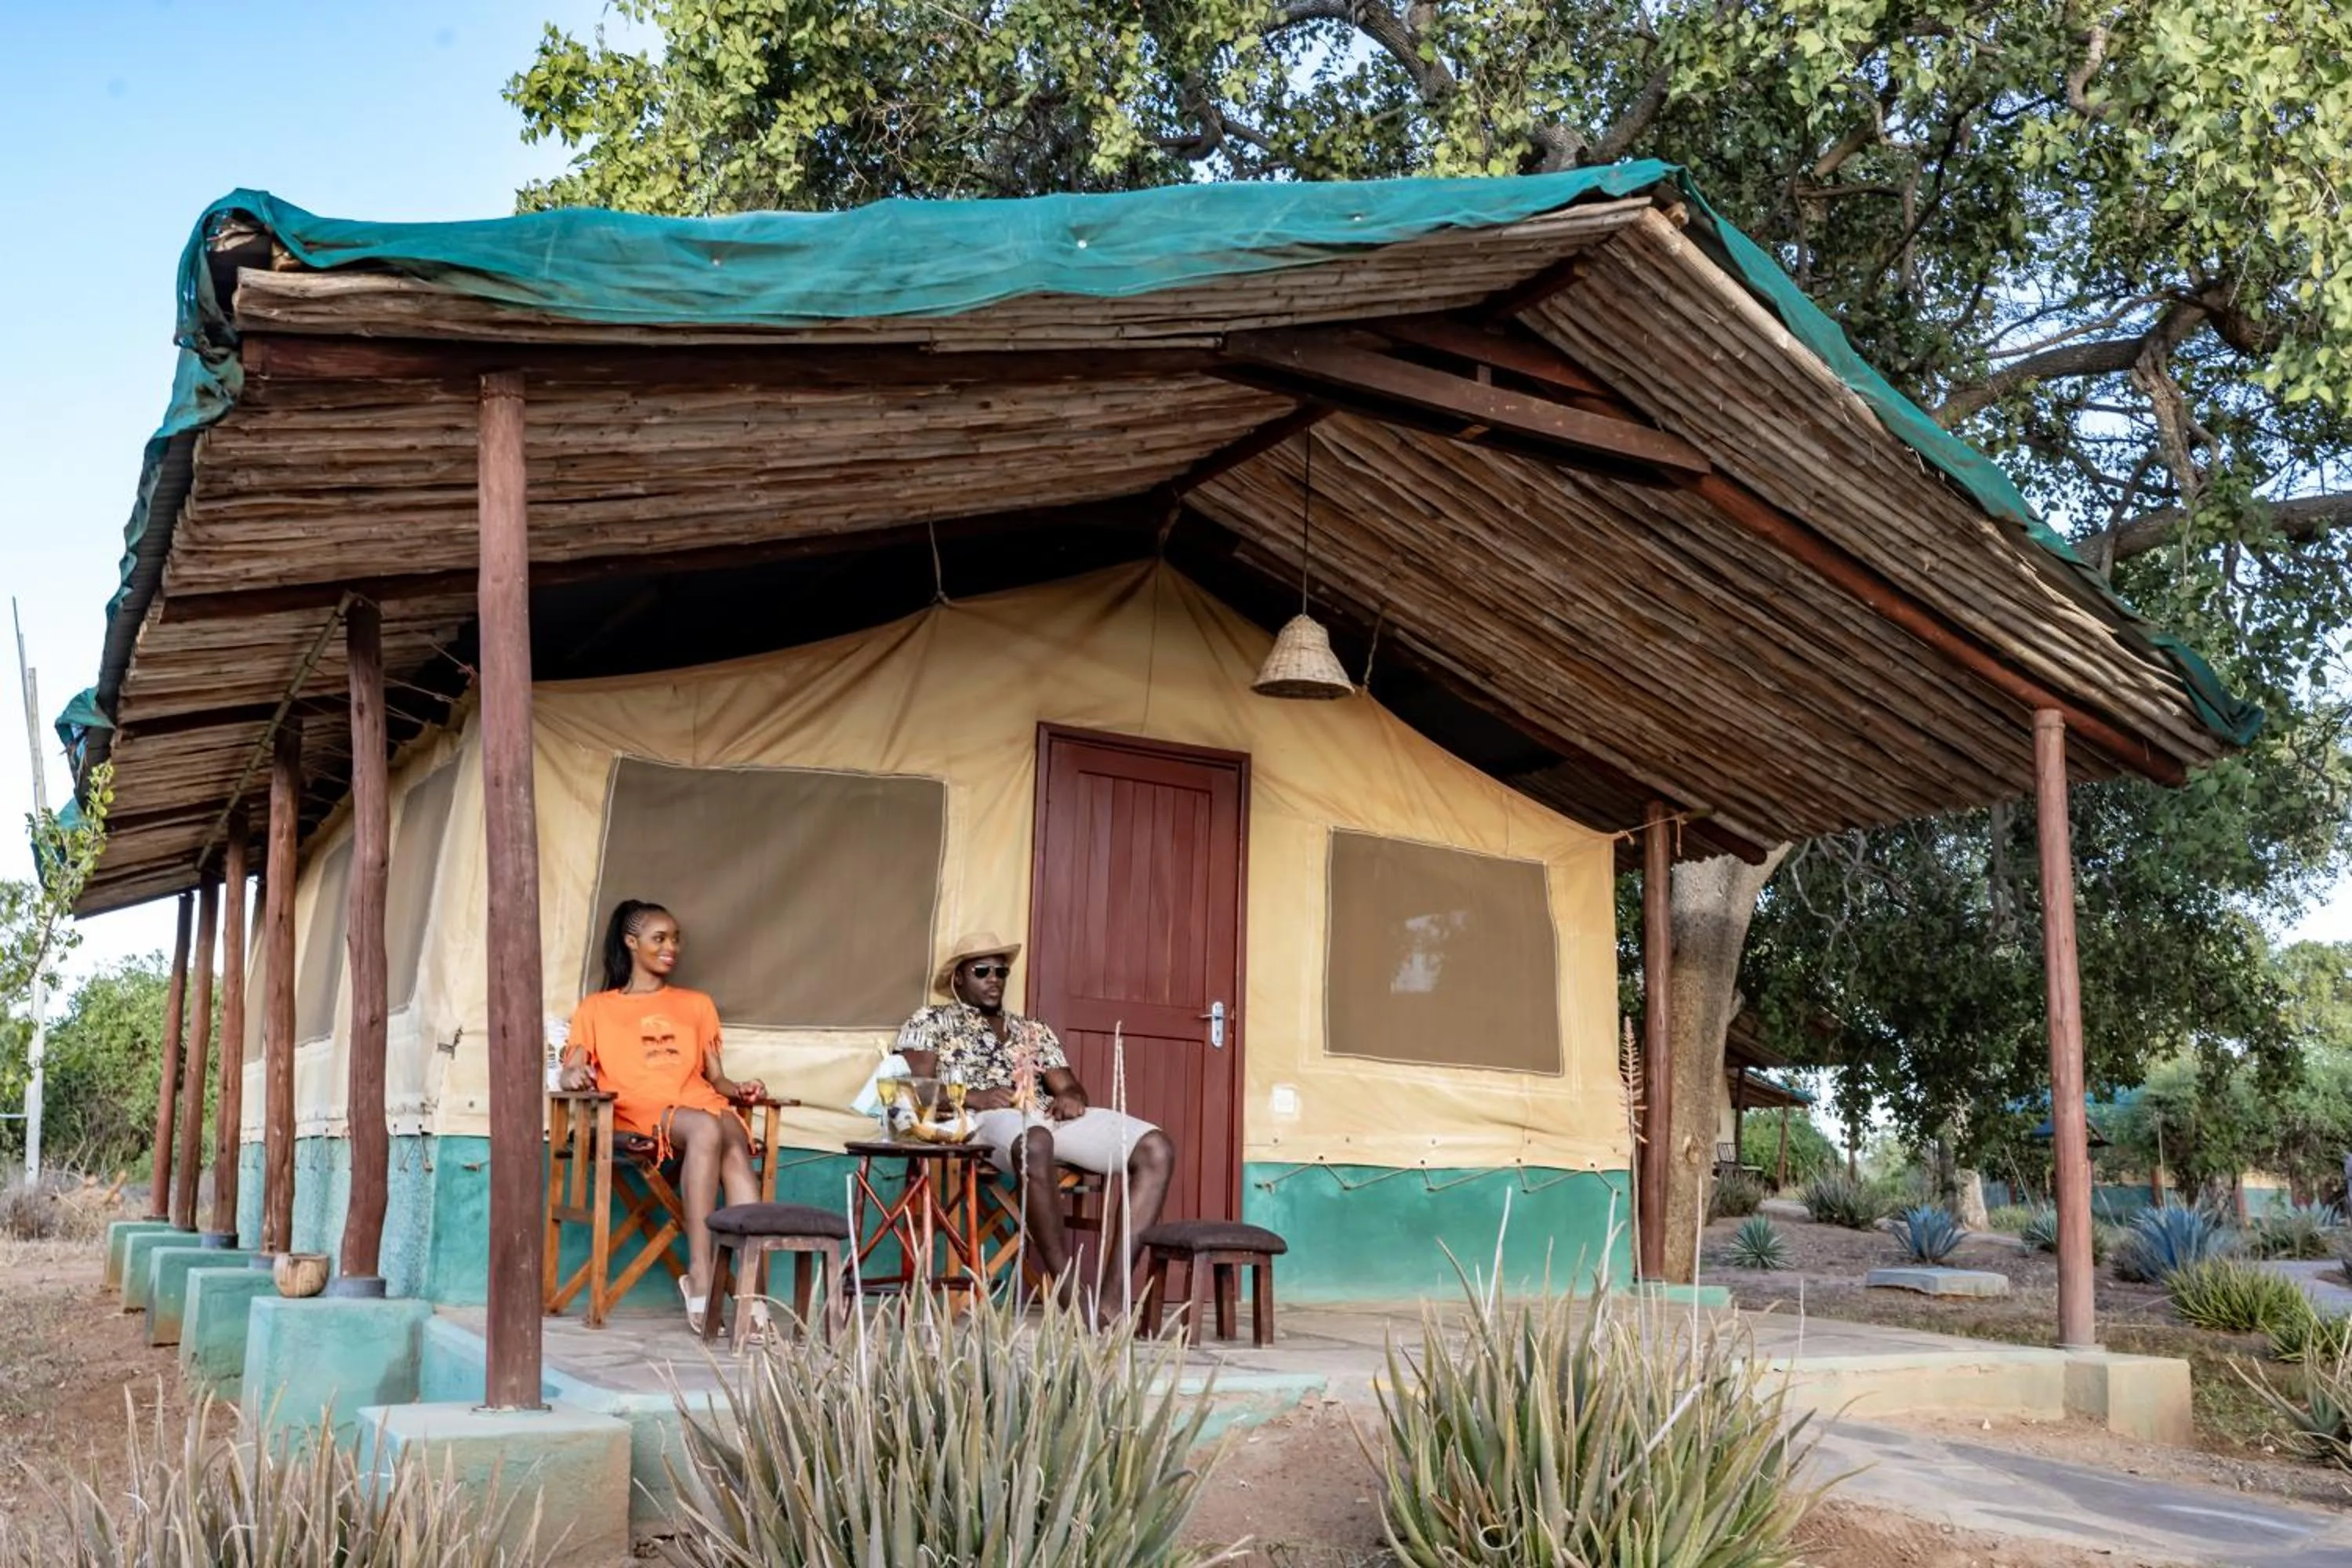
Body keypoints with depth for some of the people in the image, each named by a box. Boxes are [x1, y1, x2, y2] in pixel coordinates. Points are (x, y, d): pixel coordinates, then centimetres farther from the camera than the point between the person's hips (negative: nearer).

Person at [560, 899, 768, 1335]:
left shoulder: (697, 1004, 30)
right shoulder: (597, 1008, 23)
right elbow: (571, 1073, 11)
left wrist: (737, 1088, 0)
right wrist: (576, 1075, -14)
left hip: (700, 1104, 3)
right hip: (637, 1110, -2)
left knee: (735, 1143, -36)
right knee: (707, 1130, -38)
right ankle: (701, 1277, -43)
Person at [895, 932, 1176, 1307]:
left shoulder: (1033, 1031, 32)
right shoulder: (931, 1023, 18)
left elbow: (1069, 1085, 24)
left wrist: (1071, 1097, -2)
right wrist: (972, 1097, -14)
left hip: (1051, 1117, 6)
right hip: (986, 1121, -6)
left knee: (1157, 1149, -20)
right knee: (1034, 1142, -45)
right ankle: (1070, 1294, -40)